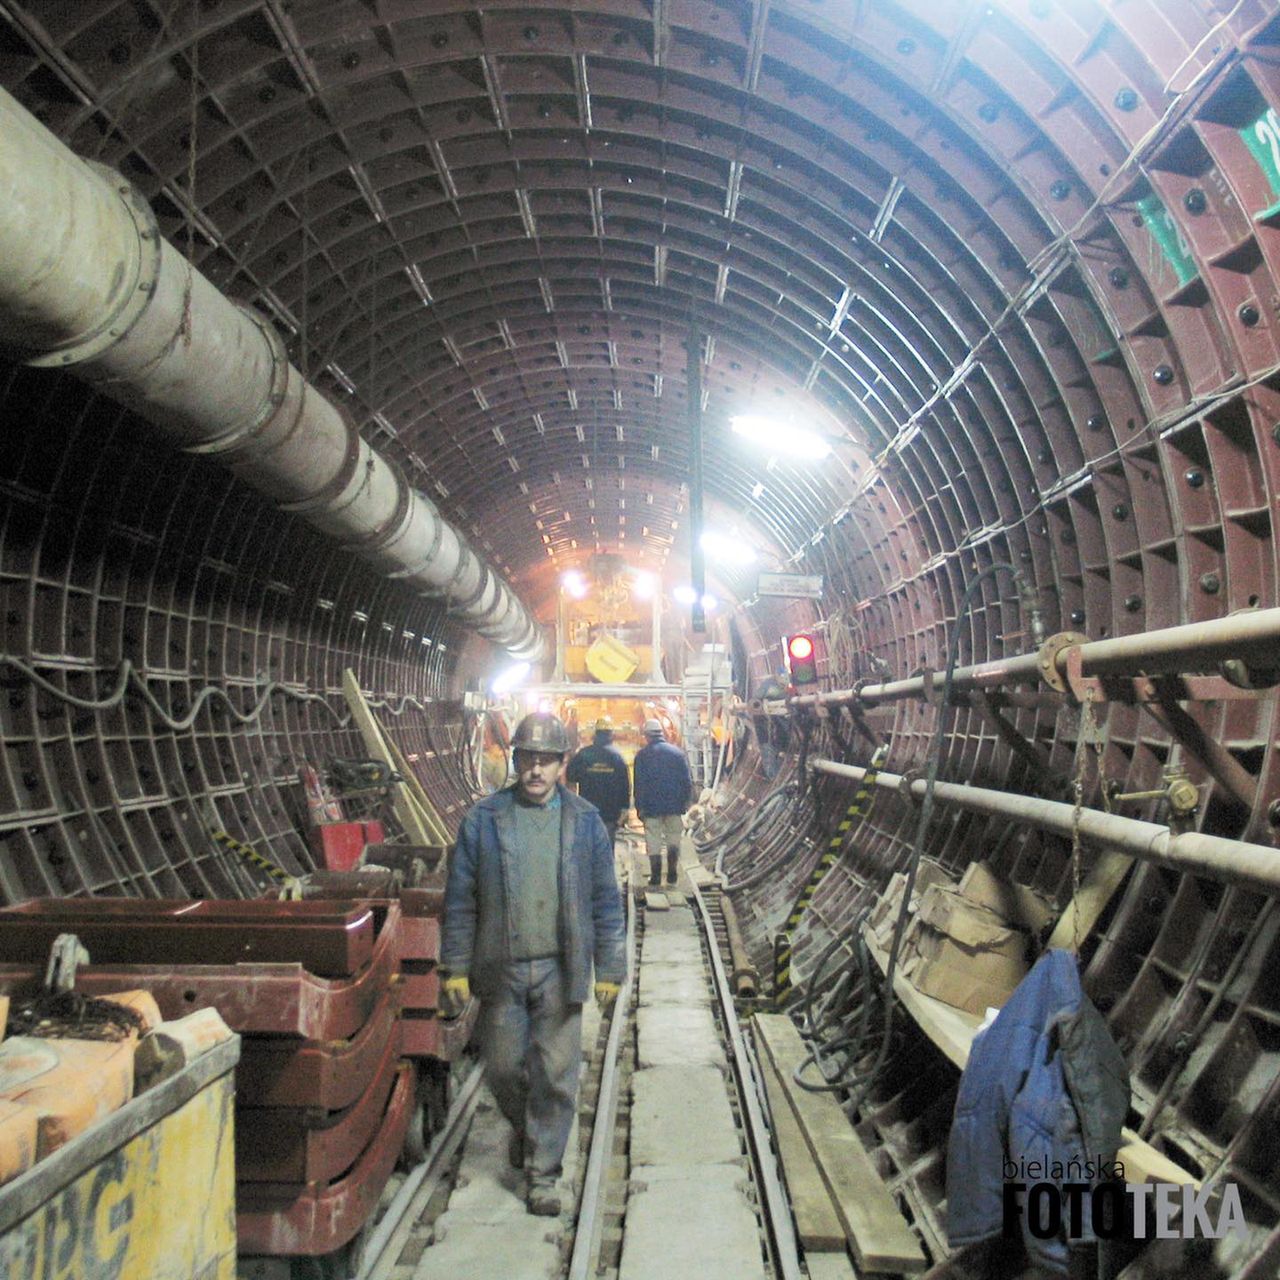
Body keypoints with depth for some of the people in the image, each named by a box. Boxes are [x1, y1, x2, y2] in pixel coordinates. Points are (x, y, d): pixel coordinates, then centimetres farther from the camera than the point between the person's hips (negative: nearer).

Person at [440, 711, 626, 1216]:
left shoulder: (585, 822, 0)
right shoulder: (482, 819, -2)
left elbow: (605, 902, 4)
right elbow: (460, 900, 1)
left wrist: (609, 970, 2)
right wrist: (455, 969, 0)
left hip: (559, 971, 0)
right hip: (501, 970, 1)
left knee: (556, 1075, 5)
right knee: (502, 1067, 13)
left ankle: (543, 1173, 23)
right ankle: (522, 1126, 45)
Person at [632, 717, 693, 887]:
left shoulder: (642, 755, -5)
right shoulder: (678, 752, 3)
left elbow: (639, 784, -5)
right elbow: (688, 781, 5)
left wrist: (639, 807, 0)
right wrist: (686, 802, 13)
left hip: (652, 806, -2)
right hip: (674, 805, 3)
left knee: (654, 842, 5)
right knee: (673, 840, 14)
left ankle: (656, 876, 6)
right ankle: (672, 874, 13)